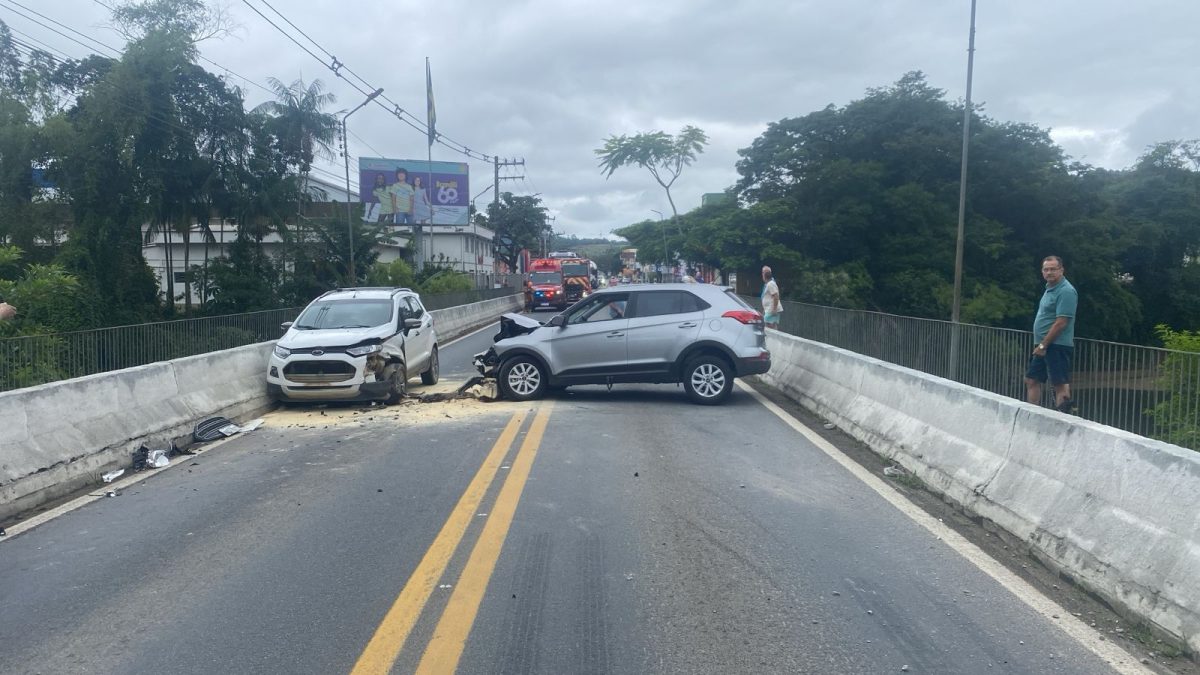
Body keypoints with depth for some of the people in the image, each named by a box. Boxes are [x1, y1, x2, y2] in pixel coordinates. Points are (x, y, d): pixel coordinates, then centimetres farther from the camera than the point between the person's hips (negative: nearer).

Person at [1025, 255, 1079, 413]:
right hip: (1043, 346, 10)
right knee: (1032, 380, 12)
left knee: (1060, 385, -8)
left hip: (1057, 346, -10)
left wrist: (1043, 345, -17)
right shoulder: (1050, 288, 15)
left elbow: (1061, 323, -20)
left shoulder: (1066, 291, -14)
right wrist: (1040, 345, 16)